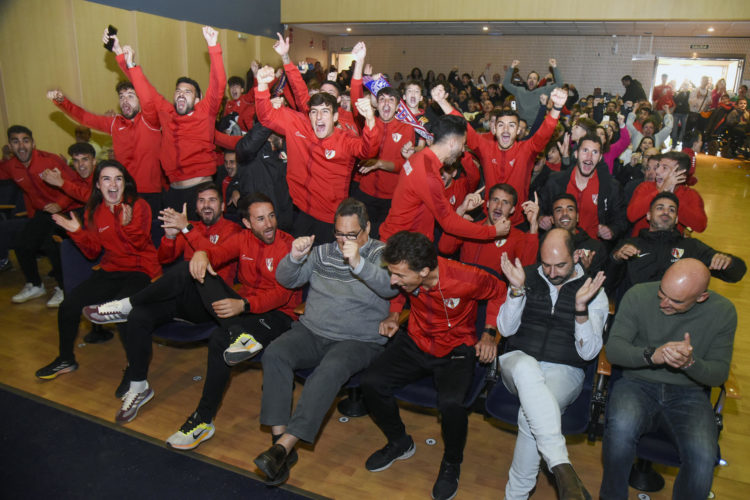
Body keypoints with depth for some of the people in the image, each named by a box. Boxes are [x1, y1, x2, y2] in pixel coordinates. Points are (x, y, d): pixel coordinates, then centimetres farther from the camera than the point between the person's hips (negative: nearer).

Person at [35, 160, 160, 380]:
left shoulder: (138, 205, -7)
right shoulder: (94, 211, 8)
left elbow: (140, 246, -16)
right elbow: (93, 251, 10)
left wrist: (128, 224, -33)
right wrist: (77, 232, -4)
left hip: (140, 271, -6)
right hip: (110, 271, 6)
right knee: (68, 306, -3)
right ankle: (66, 360, 23)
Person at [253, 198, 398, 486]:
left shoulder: (380, 254, 2)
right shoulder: (322, 252, 14)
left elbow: (391, 286, -18)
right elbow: (286, 280, 11)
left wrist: (358, 263, -35)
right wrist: (294, 257, -11)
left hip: (357, 341, -4)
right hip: (312, 332, 4)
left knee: (331, 369, -34)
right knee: (274, 354, -23)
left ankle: (285, 445, -31)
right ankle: (279, 438, -22)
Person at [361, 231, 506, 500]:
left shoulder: (466, 278, -26)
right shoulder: (404, 274, -14)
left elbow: (499, 292, -3)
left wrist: (489, 333, -8)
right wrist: (394, 316, -2)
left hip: (456, 348, -4)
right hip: (415, 343, 4)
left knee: (451, 402, -31)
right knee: (371, 382, -17)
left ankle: (452, 464, 3)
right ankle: (399, 443, 12)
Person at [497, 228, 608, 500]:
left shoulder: (594, 292, 4)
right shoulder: (528, 278, 8)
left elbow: (588, 352, -4)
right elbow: (506, 329, 2)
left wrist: (581, 310, -20)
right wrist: (517, 290, -13)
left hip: (564, 372, -1)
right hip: (518, 363, 1)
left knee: (530, 413, -33)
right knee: (527, 367, -38)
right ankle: (562, 467, -40)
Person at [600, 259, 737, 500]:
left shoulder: (723, 312, -4)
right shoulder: (638, 295, -9)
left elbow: (720, 373, 0)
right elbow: (613, 348, -8)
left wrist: (690, 363, -23)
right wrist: (652, 355, -27)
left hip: (689, 392, 1)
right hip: (638, 383, -1)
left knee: (703, 457, -28)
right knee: (621, 428, -33)